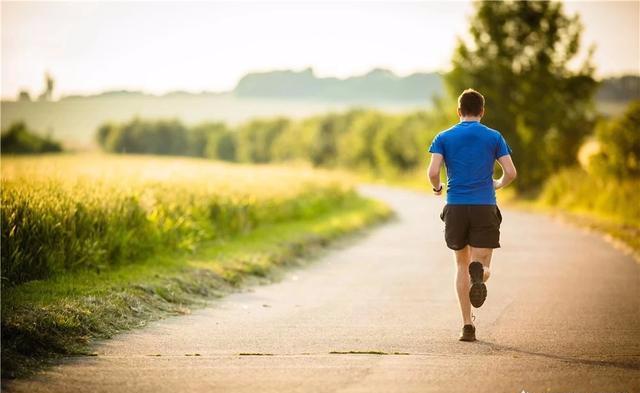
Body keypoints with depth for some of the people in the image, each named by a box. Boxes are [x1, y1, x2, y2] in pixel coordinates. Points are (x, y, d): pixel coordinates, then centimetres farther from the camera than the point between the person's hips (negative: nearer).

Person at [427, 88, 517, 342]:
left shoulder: (444, 138, 5)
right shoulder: (494, 137, 5)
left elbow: (433, 172, -7)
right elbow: (511, 172, -2)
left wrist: (437, 188, 15)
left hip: (455, 207, 1)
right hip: (485, 207, -1)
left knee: (462, 266, 15)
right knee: (483, 267, 1)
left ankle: (468, 326, 10)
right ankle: (478, 273, -38)